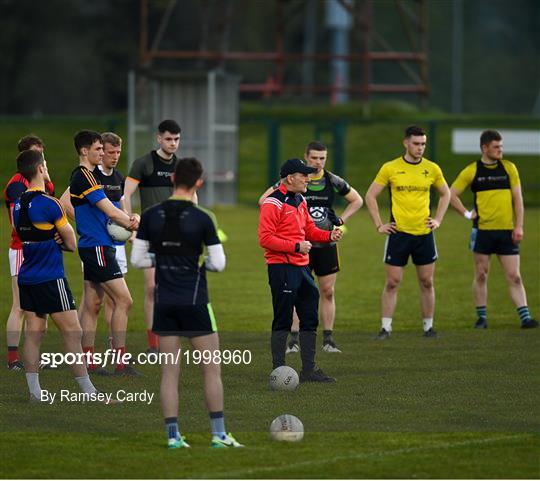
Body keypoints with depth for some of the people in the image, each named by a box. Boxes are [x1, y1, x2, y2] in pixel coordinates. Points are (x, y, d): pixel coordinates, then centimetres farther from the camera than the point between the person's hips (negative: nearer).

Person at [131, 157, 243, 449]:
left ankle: (173, 435, 4)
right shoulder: (202, 219, -11)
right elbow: (218, 263, -10)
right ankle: (218, 434, 6)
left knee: (169, 371, 7)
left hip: (164, 302, 3)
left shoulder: (151, 216, -1)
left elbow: (137, 260, 1)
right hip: (195, 303, -3)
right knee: (211, 369, 6)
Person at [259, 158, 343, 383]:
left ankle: (309, 370, 17)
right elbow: (265, 238, -18)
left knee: (310, 319, 10)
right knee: (283, 321, -4)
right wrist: (296, 246, -20)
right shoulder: (273, 203, -13)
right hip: (282, 268, -9)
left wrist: (329, 235, 5)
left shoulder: (300, 201, 16)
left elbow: (309, 229, 23)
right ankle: (278, 370, 2)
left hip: (301, 267, 9)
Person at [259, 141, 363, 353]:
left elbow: (356, 200, 17)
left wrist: (341, 220, 3)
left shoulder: (333, 181, 2)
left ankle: (328, 340, 10)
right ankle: (294, 340, -1)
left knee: (328, 292, 4)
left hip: (326, 245, 3)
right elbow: (264, 200, -3)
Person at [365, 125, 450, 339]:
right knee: (392, 283, -2)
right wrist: (379, 225, -2)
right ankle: (385, 328, 2)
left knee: (426, 283, 5)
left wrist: (438, 220, 9)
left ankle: (429, 327, 14)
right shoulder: (390, 168, -3)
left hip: (424, 233, 2)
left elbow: (445, 194, 20)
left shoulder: (432, 169, 3)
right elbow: (370, 196, 3)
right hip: (398, 232, -2)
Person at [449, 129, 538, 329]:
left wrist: (519, 226, -2)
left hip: (507, 231, 1)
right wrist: (467, 214, -1)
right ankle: (481, 318, 14)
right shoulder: (471, 171, 1)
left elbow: (517, 198, 5)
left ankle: (525, 317, -5)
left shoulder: (509, 168, 5)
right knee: (481, 276, 5)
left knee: (514, 277, -3)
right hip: (483, 230, -1)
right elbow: (452, 194, 8)